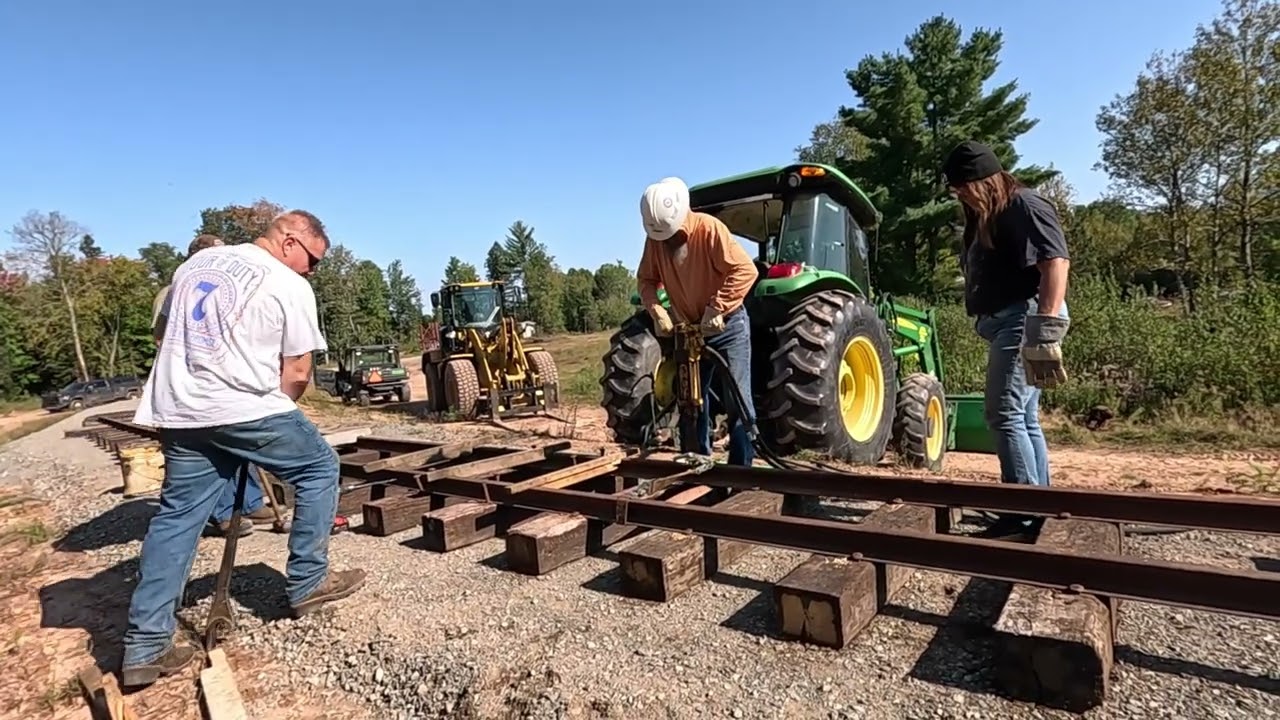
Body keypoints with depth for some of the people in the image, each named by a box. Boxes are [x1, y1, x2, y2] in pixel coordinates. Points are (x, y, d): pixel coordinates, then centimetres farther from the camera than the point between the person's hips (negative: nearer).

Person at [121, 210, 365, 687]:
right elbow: (297, 372, -5)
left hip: (179, 412, 7)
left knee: (177, 516, 12)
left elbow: (170, 326, 27)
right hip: (245, 409, -7)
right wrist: (276, 408, 12)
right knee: (318, 468, 11)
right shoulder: (290, 287, -4)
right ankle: (306, 584, 16)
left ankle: (145, 646, 14)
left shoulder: (196, 263, 18)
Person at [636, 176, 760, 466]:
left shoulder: (709, 228, -21)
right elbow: (646, 279, 5)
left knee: (738, 402, -4)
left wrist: (717, 309, -28)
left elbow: (745, 270, -25)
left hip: (728, 328, -6)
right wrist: (656, 311, -12)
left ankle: (742, 469, 5)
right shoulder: (655, 237, -4)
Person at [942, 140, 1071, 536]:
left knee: (1005, 415, -11)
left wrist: (1045, 330, -30)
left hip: (1023, 320, -10)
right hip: (1005, 323, 10)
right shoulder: (986, 219, 22)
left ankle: (1026, 512, -5)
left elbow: (1056, 263, -21)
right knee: (1024, 419, 12)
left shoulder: (1025, 206, -8)